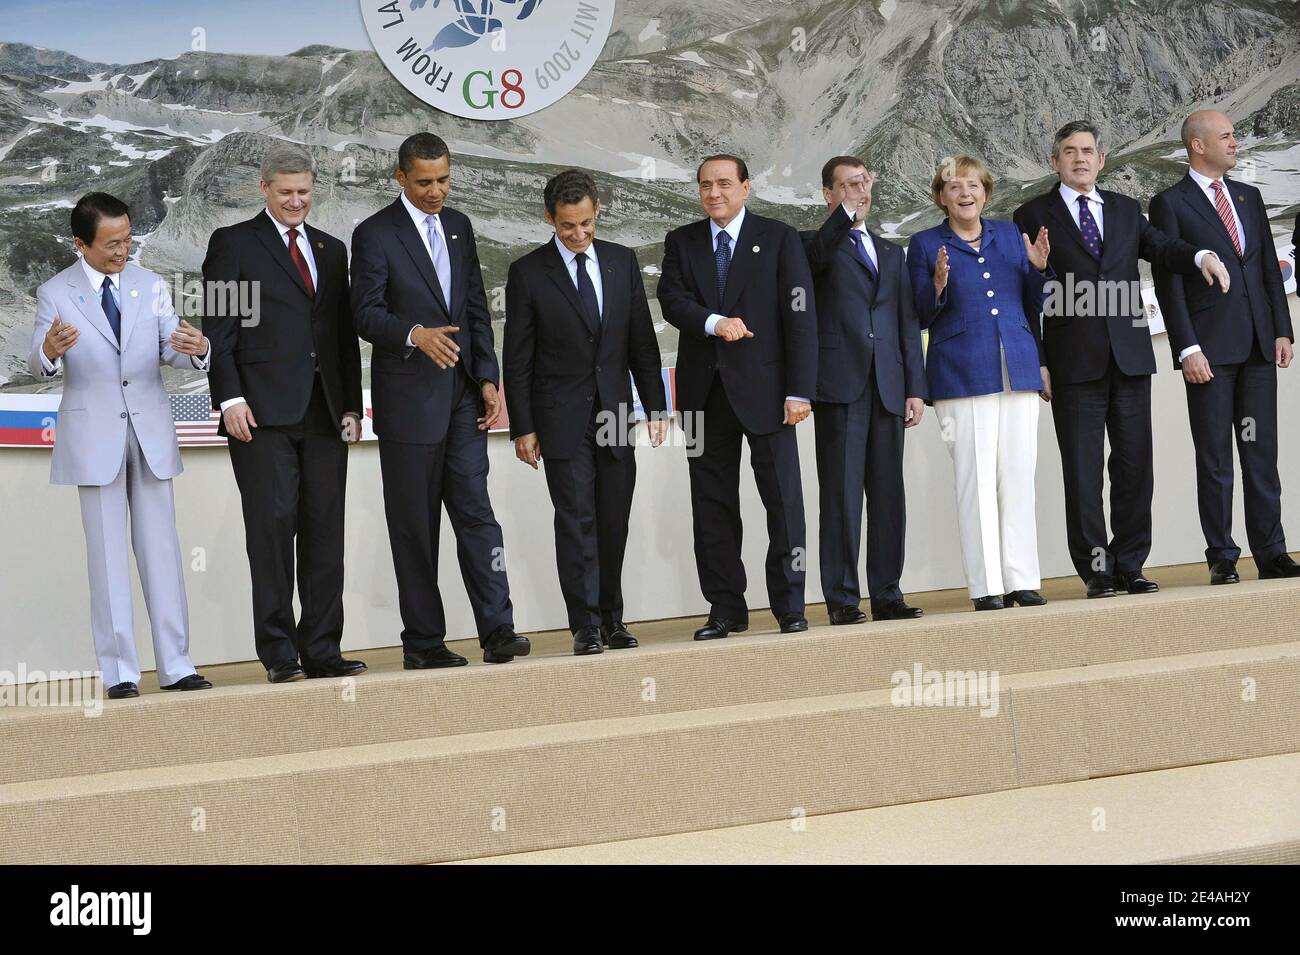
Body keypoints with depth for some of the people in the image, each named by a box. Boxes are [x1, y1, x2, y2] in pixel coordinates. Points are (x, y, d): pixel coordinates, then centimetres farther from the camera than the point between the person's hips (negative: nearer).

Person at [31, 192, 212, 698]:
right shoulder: (55, 294, -3)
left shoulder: (151, 286, 6)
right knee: (108, 555, 1)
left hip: (150, 431, 3)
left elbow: (172, 350, -1)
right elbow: (39, 367, -14)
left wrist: (197, 349, -25)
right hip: (94, 435, -3)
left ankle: (176, 665, 10)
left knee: (161, 548, 5)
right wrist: (49, 352, -38)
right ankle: (119, 671, 7)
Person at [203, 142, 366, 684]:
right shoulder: (233, 244, 5)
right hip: (263, 415, -5)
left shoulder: (331, 250, 20)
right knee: (272, 529, -7)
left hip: (324, 415, 5)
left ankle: (322, 650, 8)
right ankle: (280, 654, -2)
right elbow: (219, 330, -1)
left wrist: (351, 406, 11)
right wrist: (230, 399, -12)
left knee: (325, 533, 3)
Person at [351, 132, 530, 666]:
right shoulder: (375, 234, -4)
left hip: (462, 396, 4)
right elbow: (366, 315, -11)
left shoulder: (459, 226, 13)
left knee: (476, 513, -2)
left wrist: (488, 379, 5)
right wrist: (415, 334, -30)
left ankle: (497, 631, -4)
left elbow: (477, 308, 14)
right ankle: (422, 642, 8)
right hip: (408, 399, -4)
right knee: (414, 526, 2)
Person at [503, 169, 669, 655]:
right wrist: (522, 428, -6)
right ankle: (585, 626, -3)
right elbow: (517, 357, -2)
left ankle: (611, 619, 17)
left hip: (615, 413, 3)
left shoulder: (622, 262, 7)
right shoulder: (528, 272, -3)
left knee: (614, 523, 7)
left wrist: (656, 406, 4)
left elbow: (642, 340, 10)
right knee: (576, 520, -6)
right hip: (562, 418, -3)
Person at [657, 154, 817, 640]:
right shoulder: (681, 242, 11)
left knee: (783, 499, -1)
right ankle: (726, 608, 13)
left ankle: (790, 606, 6)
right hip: (705, 391, 3)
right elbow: (672, 300, -3)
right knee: (712, 504, 5)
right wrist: (714, 322, -22)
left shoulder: (778, 239, 2)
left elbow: (800, 317, -3)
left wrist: (799, 391, -11)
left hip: (764, 387, -3)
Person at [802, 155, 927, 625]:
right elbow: (819, 252, -20)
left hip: (887, 388, 5)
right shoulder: (816, 246, 7)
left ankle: (887, 595, 9)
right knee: (841, 493, -5)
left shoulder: (890, 253, 22)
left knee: (888, 495, 4)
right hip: (839, 384, -5)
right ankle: (843, 599, -2)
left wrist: (915, 388, 10)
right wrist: (849, 210, -34)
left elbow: (907, 323, 18)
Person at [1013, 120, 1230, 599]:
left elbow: (1162, 248, 3)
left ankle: (1130, 565, 13)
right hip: (1074, 362, -3)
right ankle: (1096, 571, 5)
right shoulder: (1033, 216, 5)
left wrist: (1201, 256, -17)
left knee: (1134, 465, 5)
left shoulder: (1125, 210, 16)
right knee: (1083, 470, -1)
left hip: (1129, 357, 4)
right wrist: (1035, 363, -11)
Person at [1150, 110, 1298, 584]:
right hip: (1210, 347, -5)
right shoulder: (1170, 203, -1)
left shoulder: (1249, 197, 16)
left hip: (1258, 346, 5)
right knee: (1214, 459, -1)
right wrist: (1187, 349, -13)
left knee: (1262, 454, 5)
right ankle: (1222, 558, 4)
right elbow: (1168, 283, -6)